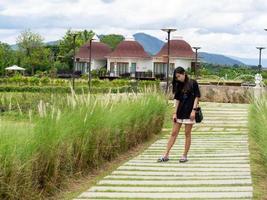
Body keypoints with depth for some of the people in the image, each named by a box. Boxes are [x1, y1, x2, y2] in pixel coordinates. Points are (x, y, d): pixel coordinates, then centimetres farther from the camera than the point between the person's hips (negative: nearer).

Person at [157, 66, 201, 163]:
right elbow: (178, 100, 11)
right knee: (174, 133, 4)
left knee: (187, 134, 1)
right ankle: (166, 155, 5)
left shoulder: (193, 83, -4)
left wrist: (194, 110, -14)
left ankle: (185, 156, 9)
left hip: (189, 112, -5)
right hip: (180, 112, 5)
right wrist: (175, 113, 5)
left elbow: (197, 97, -6)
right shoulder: (179, 85, 11)